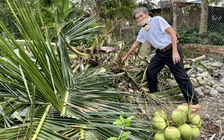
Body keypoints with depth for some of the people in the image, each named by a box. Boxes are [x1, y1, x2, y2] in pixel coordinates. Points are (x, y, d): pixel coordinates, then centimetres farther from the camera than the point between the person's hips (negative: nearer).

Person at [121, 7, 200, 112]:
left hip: (171, 50, -8)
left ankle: (194, 102, -4)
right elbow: (136, 43, 22)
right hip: (160, 52, 8)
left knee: (180, 76, -9)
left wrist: (175, 51, -24)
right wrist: (126, 55, 28)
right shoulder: (143, 31, 8)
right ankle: (153, 92, 34)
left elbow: (172, 32, -19)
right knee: (150, 71, 11)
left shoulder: (157, 20, -14)